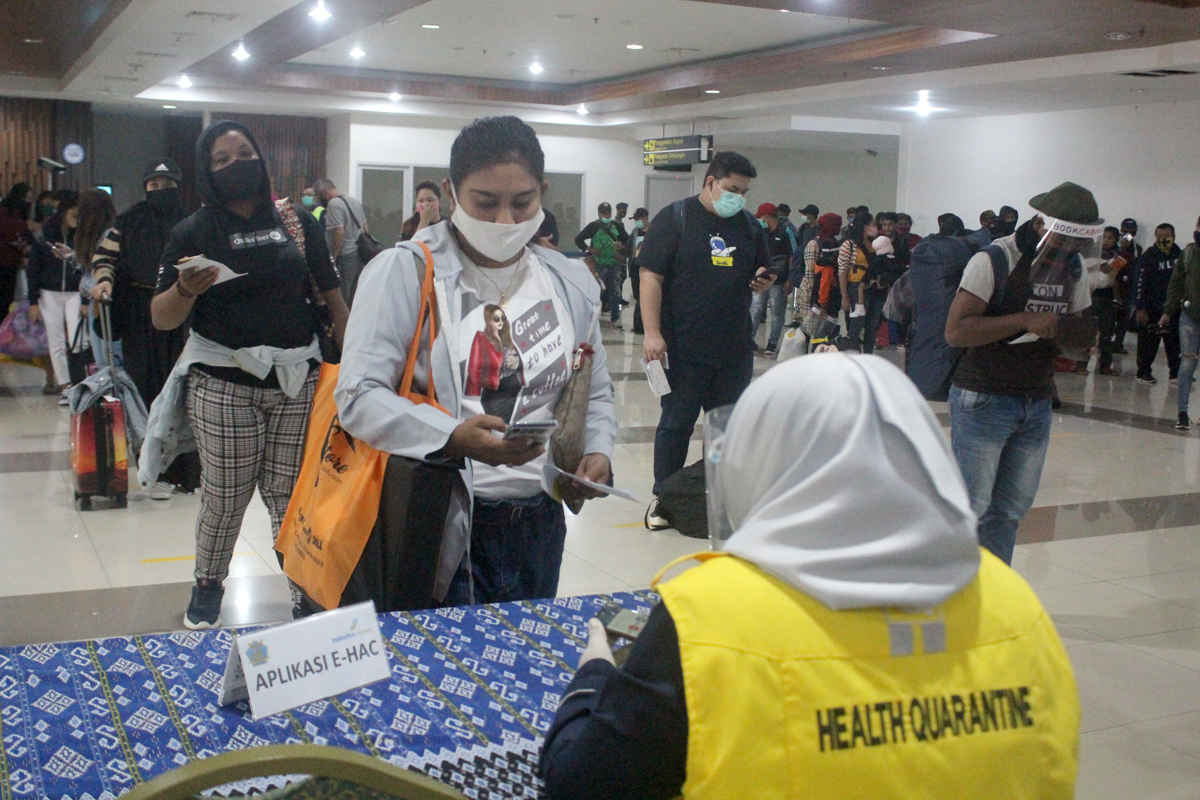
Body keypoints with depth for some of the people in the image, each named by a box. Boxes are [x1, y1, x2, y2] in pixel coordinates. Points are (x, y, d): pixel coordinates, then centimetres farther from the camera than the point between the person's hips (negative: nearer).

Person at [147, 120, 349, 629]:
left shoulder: (297, 223, 7)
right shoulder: (193, 234, 2)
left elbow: (332, 296, 12)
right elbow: (161, 319, -1)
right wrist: (186, 290, -22)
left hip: (297, 377, 1)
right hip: (224, 381, -1)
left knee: (289, 491, 3)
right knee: (225, 495, 2)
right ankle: (208, 584, 23)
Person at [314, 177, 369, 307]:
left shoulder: (333, 204, -14)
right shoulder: (354, 200, 14)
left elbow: (340, 232, -21)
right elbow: (366, 229, 16)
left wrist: (332, 258, -17)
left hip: (345, 256, -9)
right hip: (359, 254, 9)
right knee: (354, 297, 14)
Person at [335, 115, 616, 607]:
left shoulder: (572, 284, 9)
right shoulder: (404, 272, -7)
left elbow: (595, 392, 19)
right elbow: (359, 395, -14)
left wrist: (597, 450, -1)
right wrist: (453, 438, -28)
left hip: (539, 527, 5)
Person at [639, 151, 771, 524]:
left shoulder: (749, 225, 12)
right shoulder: (674, 218, -4)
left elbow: (761, 276, 23)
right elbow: (651, 277, -9)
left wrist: (763, 283, -2)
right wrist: (652, 332, -17)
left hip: (735, 350, 5)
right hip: (683, 349, -5)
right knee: (676, 423, 3)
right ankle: (663, 496, 15)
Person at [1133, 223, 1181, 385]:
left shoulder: (1180, 256, 8)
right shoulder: (1148, 257, -7)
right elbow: (1140, 283, -12)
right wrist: (1140, 308, -18)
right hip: (1152, 309, -4)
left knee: (1175, 342, 7)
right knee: (1148, 342, 0)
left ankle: (1175, 373, 14)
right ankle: (1144, 372, 9)